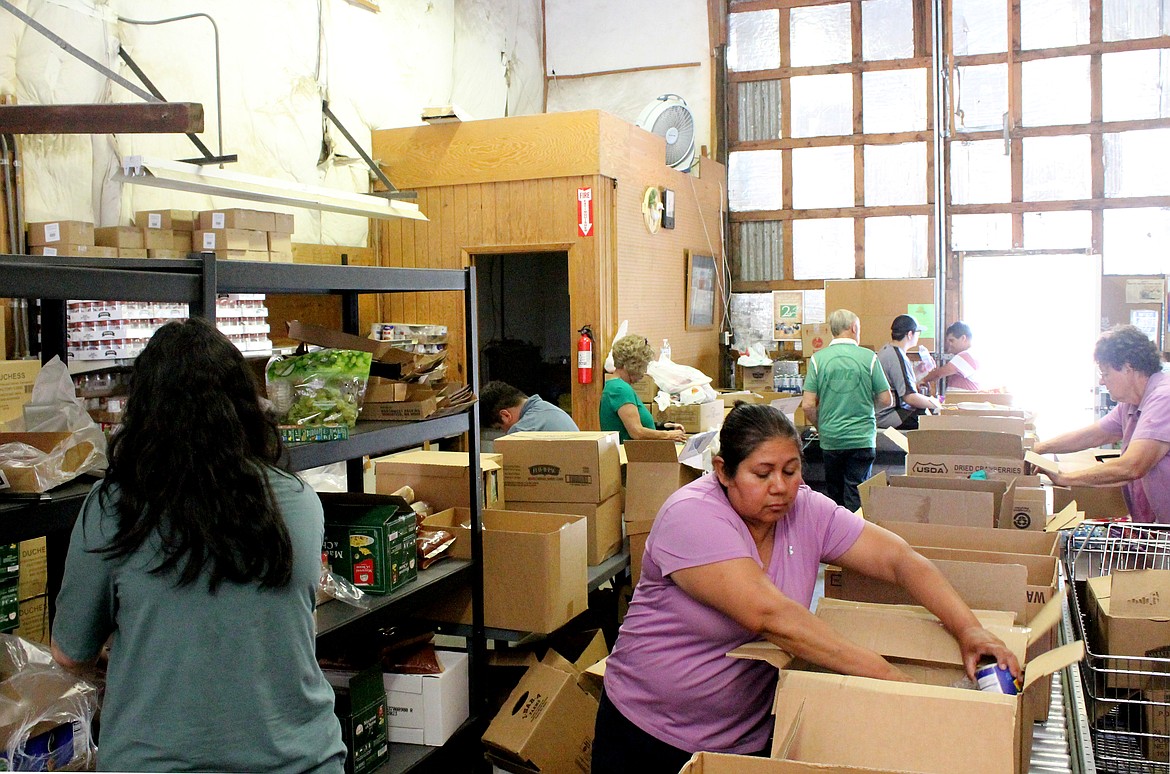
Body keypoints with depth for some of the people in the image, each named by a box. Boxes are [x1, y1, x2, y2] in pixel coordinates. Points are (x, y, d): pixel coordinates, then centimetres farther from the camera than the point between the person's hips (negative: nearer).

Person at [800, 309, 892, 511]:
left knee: (835, 495, 16)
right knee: (856, 497, 4)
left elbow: (808, 405, -5)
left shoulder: (818, 359, -3)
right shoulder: (868, 358, -5)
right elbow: (886, 401, -2)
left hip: (830, 439, 2)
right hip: (862, 438, -2)